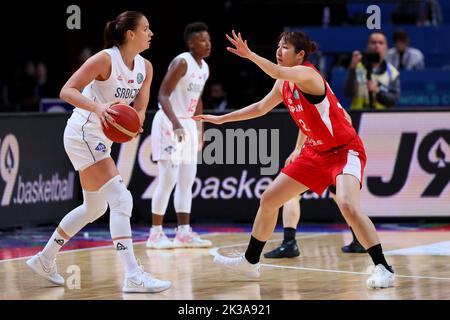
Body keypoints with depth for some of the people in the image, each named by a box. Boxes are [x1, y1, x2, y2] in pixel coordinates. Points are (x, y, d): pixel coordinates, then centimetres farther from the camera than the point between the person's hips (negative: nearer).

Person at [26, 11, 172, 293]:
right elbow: (67, 91, -21)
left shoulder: (145, 67, 3)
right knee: (121, 199, -19)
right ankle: (133, 277, -24)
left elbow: (140, 108, 4)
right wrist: (97, 107, -37)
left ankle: (45, 259, 33)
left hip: (102, 139, 9)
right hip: (83, 134, -9)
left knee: (95, 208, 19)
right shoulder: (105, 59, -19)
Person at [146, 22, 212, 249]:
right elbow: (163, 95, -22)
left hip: (188, 124, 9)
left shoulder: (204, 68, 9)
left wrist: (199, 129, 21)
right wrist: (175, 123, -33)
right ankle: (155, 234, -5)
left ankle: (184, 233, 14)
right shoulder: (181, 63, -17)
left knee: (187, 180, 9)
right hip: (169, 123, -9)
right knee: (168, 179, -10)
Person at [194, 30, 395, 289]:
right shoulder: (284, 85, 6)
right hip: (317, 153, 9)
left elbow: (279, 72, -41)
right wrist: (221, 119, 26)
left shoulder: (307, 74, -20)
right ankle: (250, 262, 26)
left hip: (345, 151, -9)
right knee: (268, 200, 10)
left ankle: (384, 269, -26)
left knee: (348, 205, -32)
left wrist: (249, 55, -49)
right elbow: (261, 108, 22)